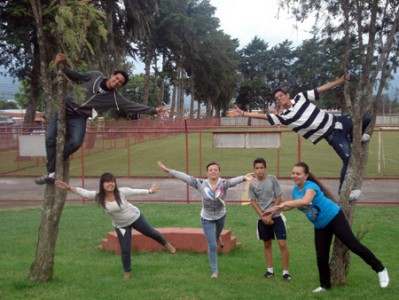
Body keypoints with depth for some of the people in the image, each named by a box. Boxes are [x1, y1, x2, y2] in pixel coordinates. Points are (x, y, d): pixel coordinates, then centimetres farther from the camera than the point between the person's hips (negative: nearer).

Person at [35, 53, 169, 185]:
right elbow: (76, 77, 7)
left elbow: (133, 106, -8)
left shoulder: (115, 97, -7)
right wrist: (62, 66, -7)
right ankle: (52, 172, -8)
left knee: (76, 142, -26)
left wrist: (154, 110, -12)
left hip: (79, 117, -1)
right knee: (50, 137, -13)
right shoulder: (96, 76, -3)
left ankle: (53, 168, -7)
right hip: (65, 108, 1)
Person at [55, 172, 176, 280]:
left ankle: (166, 244, 50)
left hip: (135, 217, -1)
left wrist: (150, 191, 3)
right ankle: (127, 271, 28)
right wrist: (68, 187, -48)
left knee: (150, 233, 19)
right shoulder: (98, 196, -24)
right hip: (121, 225, 1)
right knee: (125, 250, 2)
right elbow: (83, 192, -35)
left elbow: (136, 191, -10)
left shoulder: (121, 192, -25)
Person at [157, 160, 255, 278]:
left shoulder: (223, 183, -26)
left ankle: (217, 238, 73)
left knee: (217, 234, 34)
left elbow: (234, 180, -47)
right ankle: (214, 271, 15)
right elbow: (185, 177, -27)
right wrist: (167, 170, -31)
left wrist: (244, 178, -68)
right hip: (207, 218, -1)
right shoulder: (201, 183, -23)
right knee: (212, 246, -1)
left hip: (221, 215, 2)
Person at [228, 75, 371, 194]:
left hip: (335, 121, 4)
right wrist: (243, 113, -19)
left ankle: (355, 138, 32)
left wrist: (341, 80, -2)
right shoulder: (284, 116, -11)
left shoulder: (300, 97, -3)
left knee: (367, 118, 5)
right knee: (348, 158, -14)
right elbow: (264, 116, -16)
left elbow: (322, 88, 0)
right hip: (331, 135, -4)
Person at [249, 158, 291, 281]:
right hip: (262, 218, 3)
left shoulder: (272, 179, -8)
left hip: (276, 216, -3)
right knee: (267, 244, 12)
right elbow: (253, 202, 2)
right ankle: (270, 270, 23)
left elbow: (278, 198, -7)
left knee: (282, 244, -7)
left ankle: (285, 271, 2)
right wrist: (263, 216, -9)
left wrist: (270, 215, -10)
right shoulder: (252, 183, -2)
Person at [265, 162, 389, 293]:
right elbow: (292, 205, 17)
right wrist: (277, 208, 4)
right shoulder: (295, 190, -1)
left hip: (334, 217, -7)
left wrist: (285, 203, -43)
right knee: (321, 257, 6)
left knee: (353, 245, -7)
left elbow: (305, 201, -46)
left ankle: (380, 269, 8)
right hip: (320, 226, 7)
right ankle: (325, 285, 23)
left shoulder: (311, 186, -25)